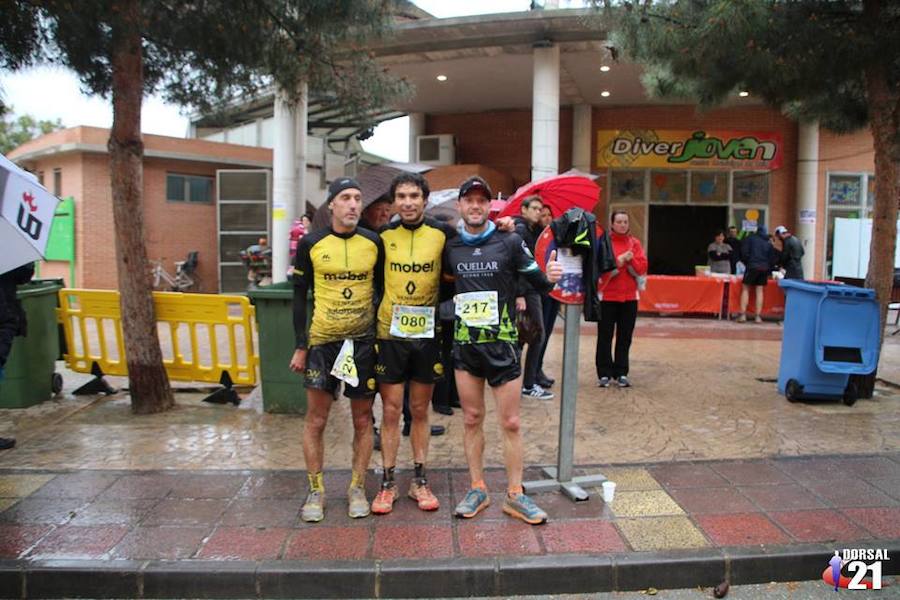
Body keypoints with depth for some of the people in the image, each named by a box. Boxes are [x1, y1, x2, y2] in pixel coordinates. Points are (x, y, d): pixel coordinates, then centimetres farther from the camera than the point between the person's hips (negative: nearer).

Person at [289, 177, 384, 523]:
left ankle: (357, 488, 23)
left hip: (364, 341, 1)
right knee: (316, 419, 3)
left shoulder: (374, 243, 2)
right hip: (322, 341, -1)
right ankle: (316, 491, 19)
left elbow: (381, 291, 10)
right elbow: (299, 297, 2)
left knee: (363, 419, 8)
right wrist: (300, 346, -1)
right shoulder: (311, 244, -2)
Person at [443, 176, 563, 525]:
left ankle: (515, 495, 16)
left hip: (502, 344, -2)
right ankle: (477, 490, 24)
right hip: (465, 344, 3)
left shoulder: (509, 243, -4)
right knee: (472, 420, 11)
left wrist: (549, 278, -13)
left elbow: (538, 284, 0)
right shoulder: (451, 247, 3)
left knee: (510, 423, 3)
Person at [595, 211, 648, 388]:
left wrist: (631, 259, -15)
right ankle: (604, 374, 8)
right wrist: (619, 261, -19)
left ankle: (621, 373, 13)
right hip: (607, 296, -3)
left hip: (629, 297, 3)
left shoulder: (634, 242, 9)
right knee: (605, 336, 1)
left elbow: (642, 267, 2)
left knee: (625, 337, 6)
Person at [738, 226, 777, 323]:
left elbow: (744, 253, -3)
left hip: (752, 266, -3)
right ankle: (758, 316, 1)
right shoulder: (768, 243, 17)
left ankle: (743, 315, -5)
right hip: (764, 268, 3)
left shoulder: (750, 238, 6)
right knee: (760, 291, 6)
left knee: (745, 289, 4)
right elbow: (772, 259, 15)